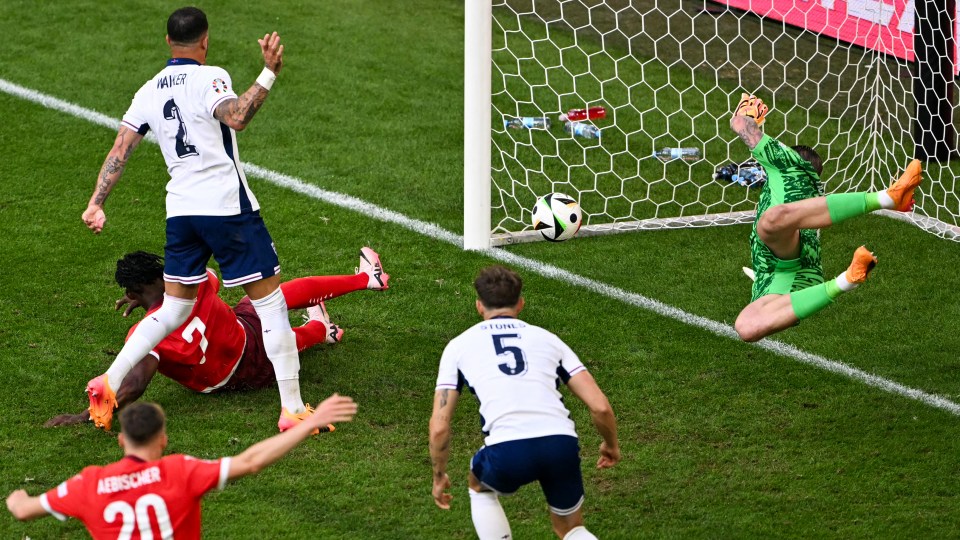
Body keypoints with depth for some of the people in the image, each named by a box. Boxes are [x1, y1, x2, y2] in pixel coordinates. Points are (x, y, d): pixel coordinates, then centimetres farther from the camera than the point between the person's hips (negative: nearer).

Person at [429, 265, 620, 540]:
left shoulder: (459, 345, 20)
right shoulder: (546, 338, 24)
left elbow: (439, 427, 14)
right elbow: (600, 407, 16)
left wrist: (439, 477, 30)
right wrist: (611, 445, 35)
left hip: (508, 451, -2)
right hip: (562, 444, 2)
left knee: (479, 486, 35)